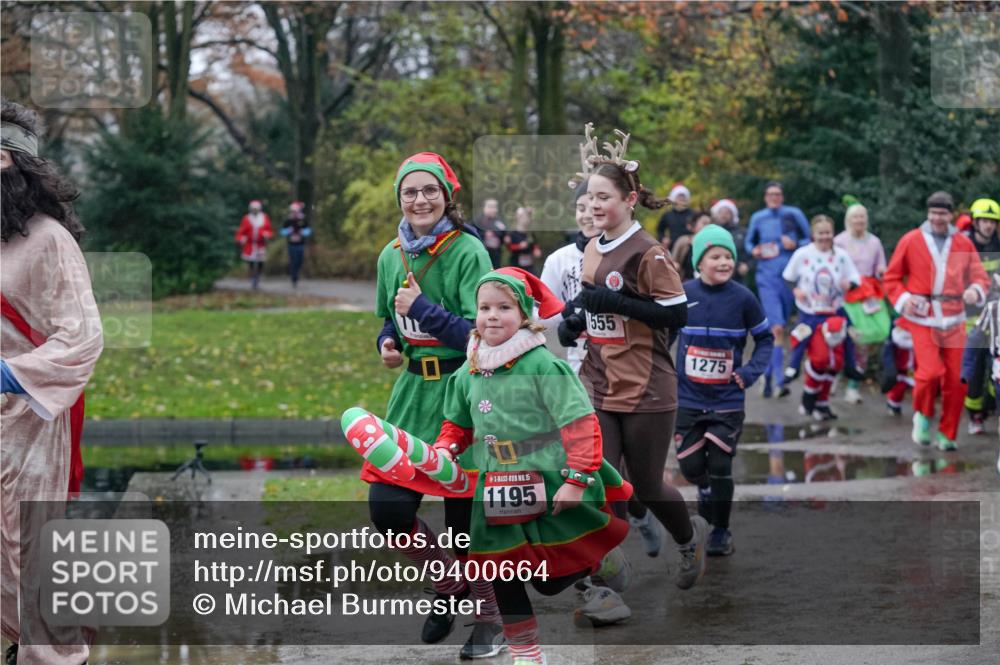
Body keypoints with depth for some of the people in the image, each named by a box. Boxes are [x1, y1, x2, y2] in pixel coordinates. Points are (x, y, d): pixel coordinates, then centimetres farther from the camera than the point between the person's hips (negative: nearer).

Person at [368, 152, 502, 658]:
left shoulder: (468, 252, -11)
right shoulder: (391, 256, 8)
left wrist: (424, 308, -20)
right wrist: (387, 344, 2)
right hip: (413, 389, 5)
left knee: (464, 511, 2)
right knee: (388, 507, -2)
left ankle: (488, 617, 23)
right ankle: (449, 583, 25)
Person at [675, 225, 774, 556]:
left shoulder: (742, 298, -7)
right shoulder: (682, 295, -5)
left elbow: (765, 338, 5)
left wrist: (750, 372, -7)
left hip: (727, 401, -1)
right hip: (688, 399, 2)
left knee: (720, 467, -3)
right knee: (690, 466, 4)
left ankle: (720, 532, 13)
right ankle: (705, 491, 37)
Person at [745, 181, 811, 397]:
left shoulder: (794, 214, 3)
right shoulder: (758, 218, 7)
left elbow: (811, 240, 8)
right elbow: (749, 242, 20)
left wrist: (796, 245, -12)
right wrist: (754, 251, -2)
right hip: (767, 277, -1)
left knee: (779, 327, 10)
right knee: (777, 328, -15)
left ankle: (768, 374, 28)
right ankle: (779, 380, -17)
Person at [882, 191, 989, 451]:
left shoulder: (964, 244, 7)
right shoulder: (910, 241, 1)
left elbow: (981, 276, 8)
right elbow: (891, 277, 7)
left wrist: (976, 290, -15)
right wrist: (902, 299, -11)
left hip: (953, 320, 3)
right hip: (921, 319, -3)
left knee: (955, 380, 0)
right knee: (931, 371, -19)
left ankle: (947, 434, 17)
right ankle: (923, 416, 10)